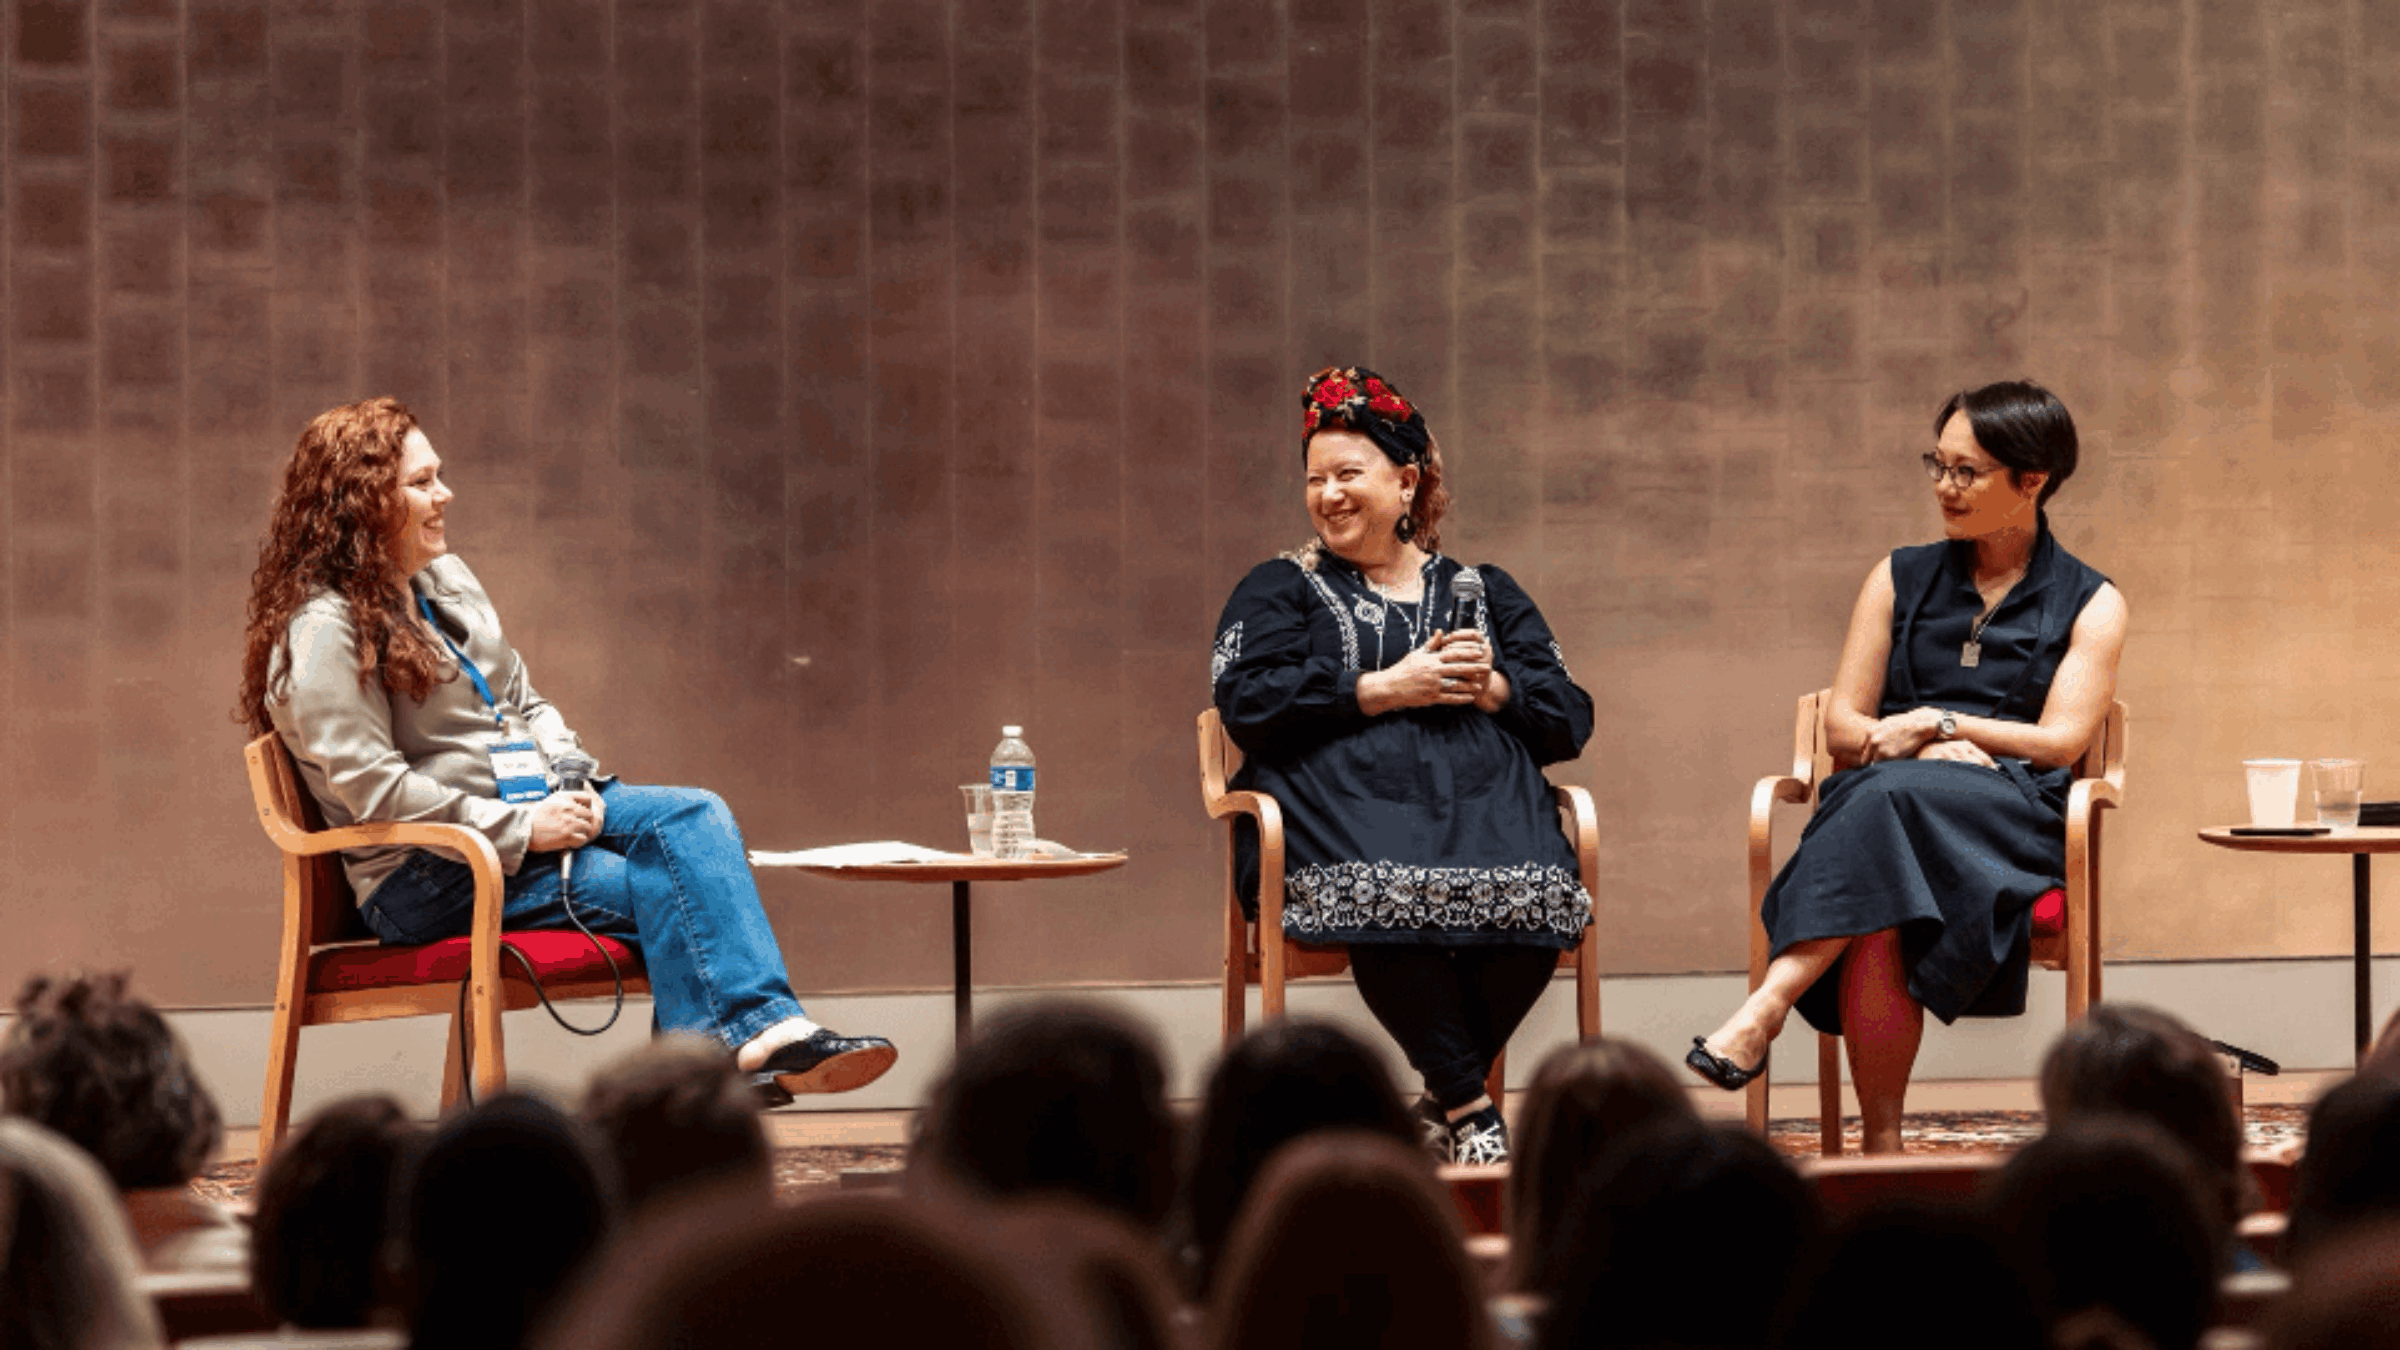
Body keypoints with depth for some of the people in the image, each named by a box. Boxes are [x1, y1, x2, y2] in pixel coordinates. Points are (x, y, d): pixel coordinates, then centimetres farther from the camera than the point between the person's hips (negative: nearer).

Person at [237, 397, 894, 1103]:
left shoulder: (447, 582, 17)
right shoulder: (324, 631, -12)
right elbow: (369, 786, -20)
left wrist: (572, 780, 0)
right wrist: (518, 831, -19)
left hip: (529, 811, 8)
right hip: (424, 876, -8)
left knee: (696, 817, -19)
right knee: (666, 887, -24)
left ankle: (764, 1032, -35)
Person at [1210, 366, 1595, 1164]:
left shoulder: (1484, 591, 26)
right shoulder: (1281, 590, 19)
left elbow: (1570, 722, 20)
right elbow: (1246, 702, -1)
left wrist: (1492, 687, -1)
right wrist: (1383, 690, -5)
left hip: (1480, 794, 2)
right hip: (1344, 797, -2)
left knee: (1538, 893, -32)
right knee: (1390, 897, -38)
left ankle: (1443, 1092, -17)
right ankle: (1468, 1106, -27)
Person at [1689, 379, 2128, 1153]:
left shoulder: (2089, 604, 14)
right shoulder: (1901, 580, 23)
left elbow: (2062, 741, 1)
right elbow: (1842, 726, 16)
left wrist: (1939, 724, -10)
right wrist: (1924, 747, -5)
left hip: (2013, 816, -2)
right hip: (1876, 801, 3)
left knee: (1891, 796, -40)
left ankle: (1768, 1005, -49)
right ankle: (1881, 1145, -45)